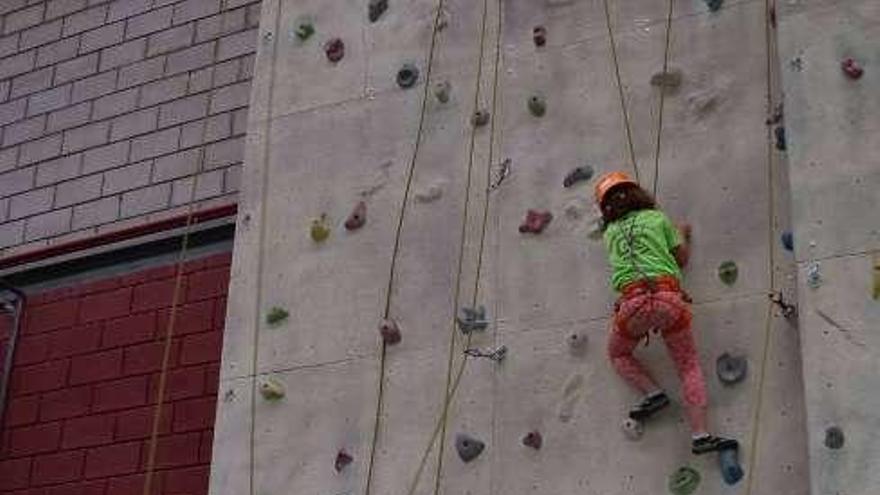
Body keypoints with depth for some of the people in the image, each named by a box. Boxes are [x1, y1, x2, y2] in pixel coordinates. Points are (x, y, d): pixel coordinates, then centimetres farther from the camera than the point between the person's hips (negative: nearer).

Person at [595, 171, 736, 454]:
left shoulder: (610, 232, 21)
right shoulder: (657, 218, 17)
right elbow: (681, 259, 22)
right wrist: (683, 236, 42)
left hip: (632, 301, 0)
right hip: (668, 296, 0)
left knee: (618, 354, 28)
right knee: (689, 366, 8)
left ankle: (653, 393, 7)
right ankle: (700, 435, -2)